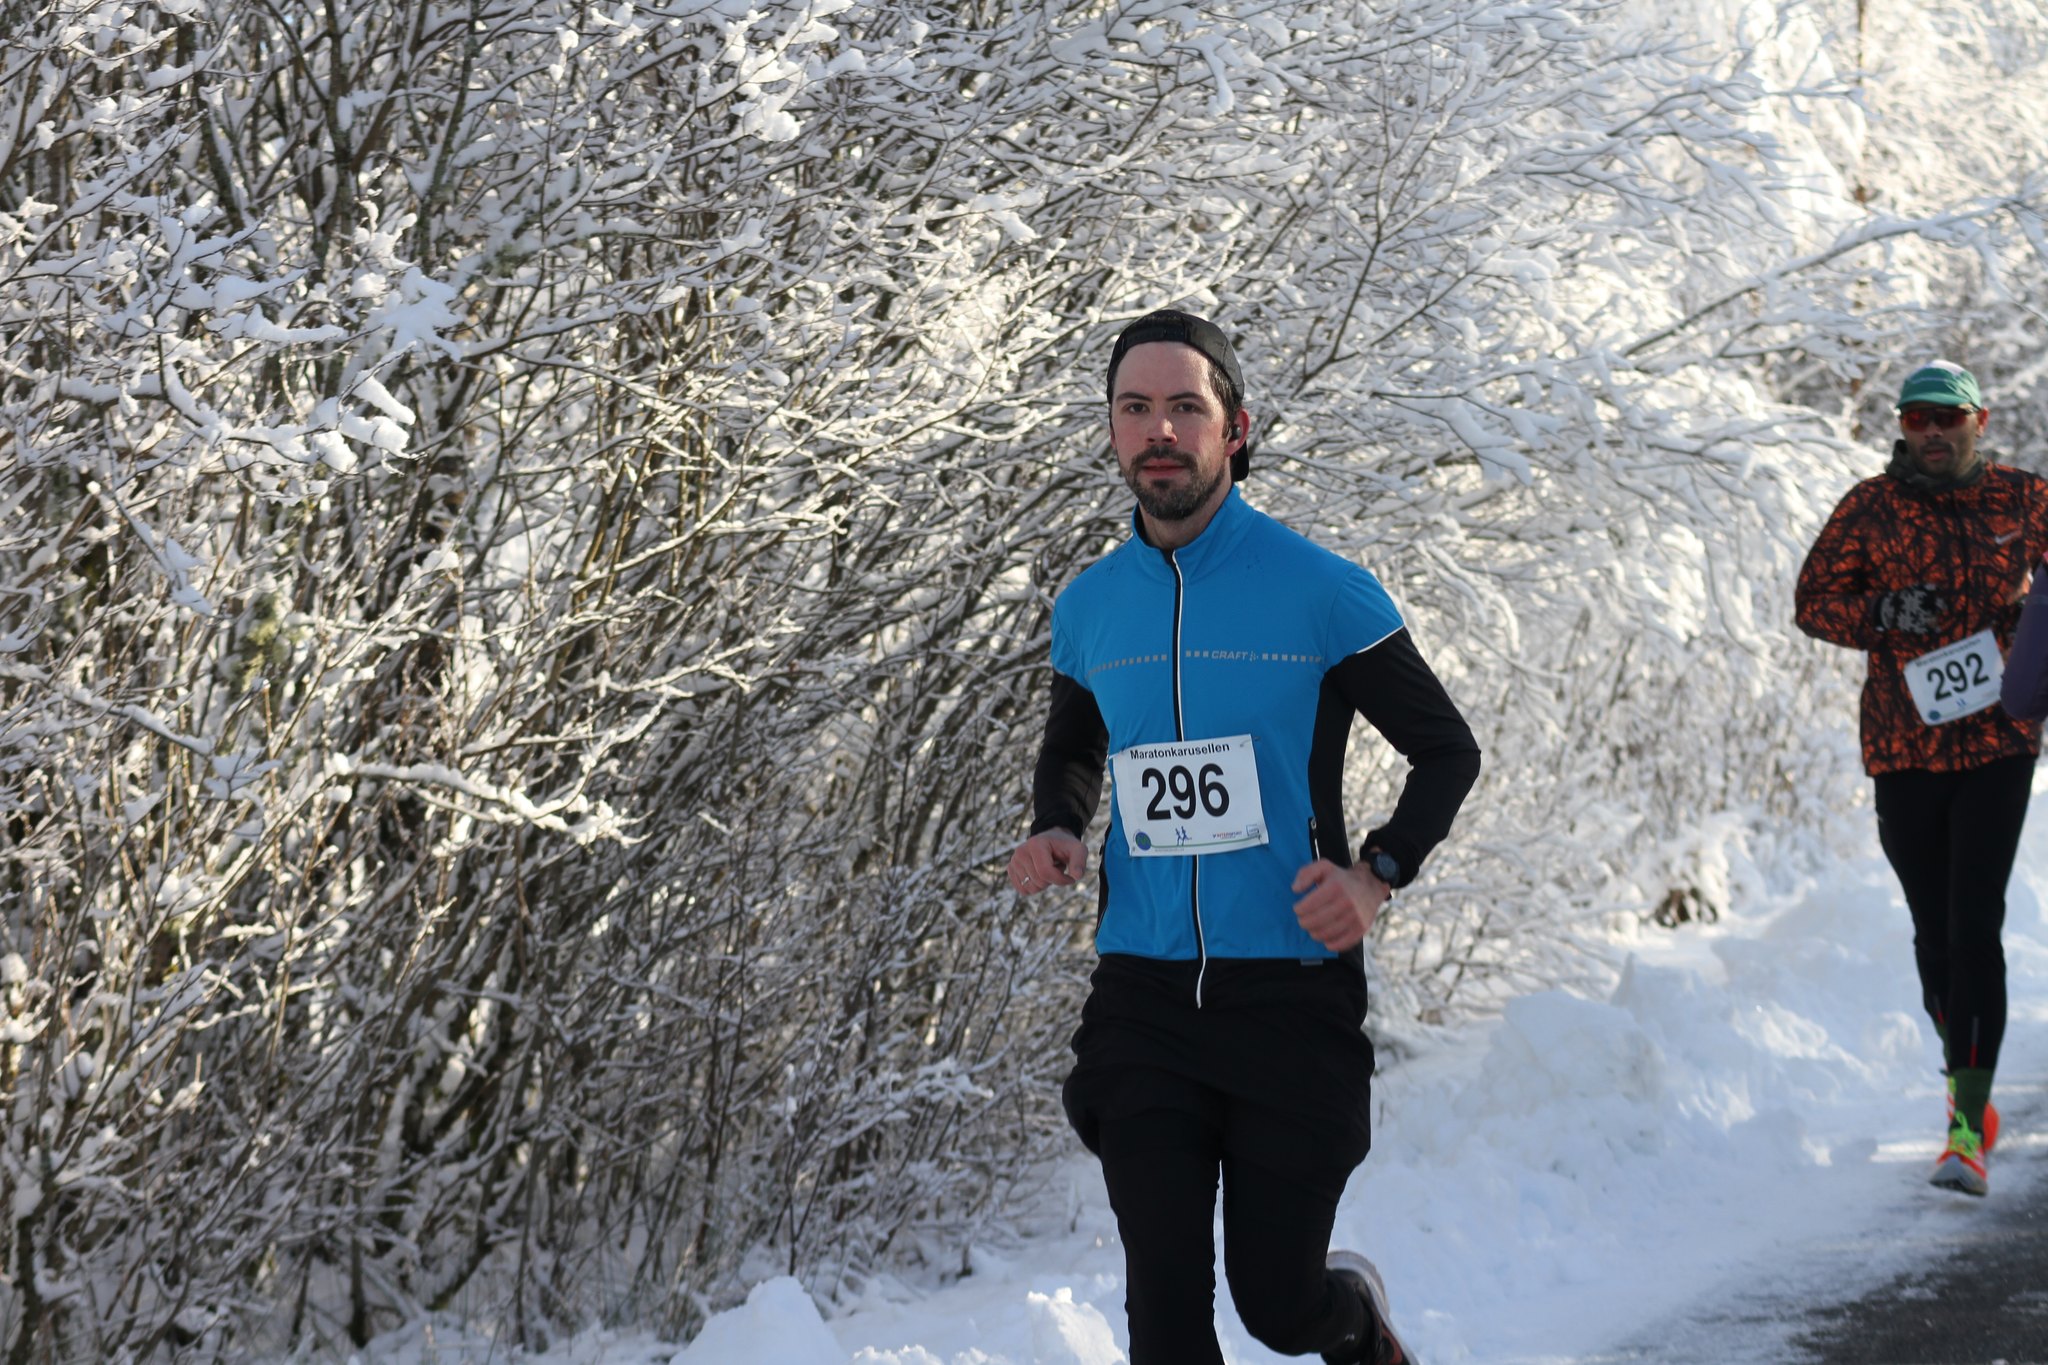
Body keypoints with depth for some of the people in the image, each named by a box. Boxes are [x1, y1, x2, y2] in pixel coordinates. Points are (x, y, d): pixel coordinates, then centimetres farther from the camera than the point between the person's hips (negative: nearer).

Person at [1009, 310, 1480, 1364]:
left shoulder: (1320, 593, -6)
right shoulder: (1088, 608, 6)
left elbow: (1447, 751, 3)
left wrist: (1379, 874, -14)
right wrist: (1054, 830, 2)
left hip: (1291, 990, -3)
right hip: (1141, 996, 3)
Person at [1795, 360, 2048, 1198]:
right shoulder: (1871, 509, 1)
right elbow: (1814, 600, 1)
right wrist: (1882, 615, -18)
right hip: (1905, 745, 1)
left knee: (1975, 924, -13)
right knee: (1934, 931, 9)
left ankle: (1969, 1129, -17)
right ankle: (1964, 1081, 33)